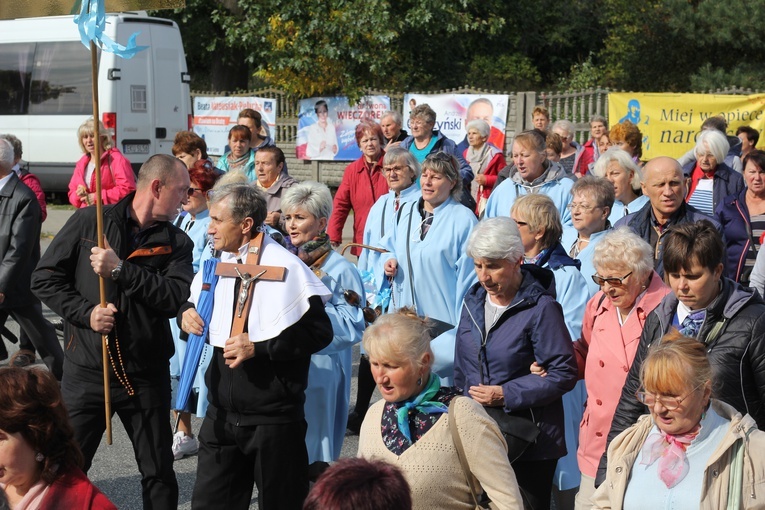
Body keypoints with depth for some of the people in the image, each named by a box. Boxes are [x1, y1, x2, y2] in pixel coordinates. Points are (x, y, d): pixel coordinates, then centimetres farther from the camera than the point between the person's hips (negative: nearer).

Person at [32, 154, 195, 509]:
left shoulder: (177, 243, 5)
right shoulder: (89, 222, 0)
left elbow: (176, 298, -12)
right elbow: (45, 279, 1)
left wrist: (121, 270, -17)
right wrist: (86, 312, -11)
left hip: (146, 376, 2)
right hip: (86, 370, -2)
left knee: (159, 474, 10)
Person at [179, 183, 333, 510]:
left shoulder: (284, 268, -15)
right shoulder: (217, 263, 7)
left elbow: (319, 332, -17)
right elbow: (194, 302, 23)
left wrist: (259, 348, -22)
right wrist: (186, 313, -1)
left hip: (273, 418, -7)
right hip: (222, 413, 7)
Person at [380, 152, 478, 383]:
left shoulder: (463, 219, -8)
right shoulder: (408, 213, 12)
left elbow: (468, 274, -10)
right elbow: (389, 248, 25)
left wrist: (464, 326, -13)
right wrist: (388, 261, 1)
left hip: (444, 321, -6)